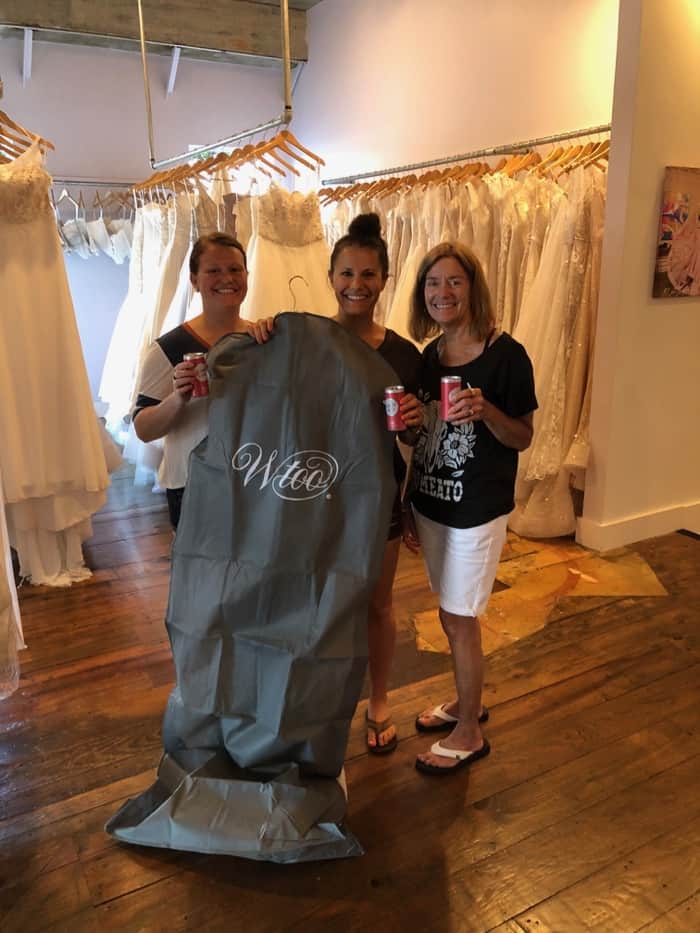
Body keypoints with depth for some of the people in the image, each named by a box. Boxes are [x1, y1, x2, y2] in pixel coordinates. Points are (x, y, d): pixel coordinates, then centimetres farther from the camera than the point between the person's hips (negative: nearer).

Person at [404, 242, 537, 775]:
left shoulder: (506, 355, -13)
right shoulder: (428, 358, 5)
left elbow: (523, 438, -9)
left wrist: (485, 411, -29)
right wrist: (409, 508, 12)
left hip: (478, 508, -6)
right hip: (430, 503, 6)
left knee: (459, 619, 3)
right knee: (453, 616, 18)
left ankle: (469, 732, 24)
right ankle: (467, 702, 40)